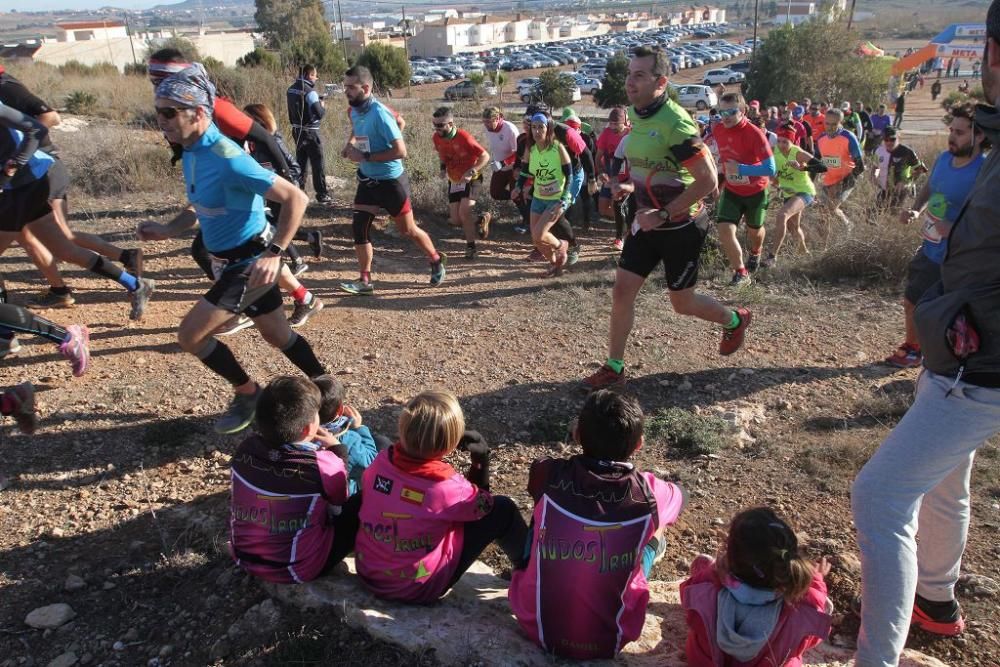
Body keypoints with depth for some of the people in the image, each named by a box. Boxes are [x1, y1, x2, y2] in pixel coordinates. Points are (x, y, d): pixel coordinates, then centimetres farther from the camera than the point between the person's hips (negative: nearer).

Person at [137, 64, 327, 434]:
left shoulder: (226, 158, -26)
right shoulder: (191, 152, 3)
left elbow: (296, 198, -26)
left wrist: (274, 254, -30)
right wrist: (168, 229, 4)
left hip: (250, 263, -9)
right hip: (232, 260, 9)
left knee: (190, 335, -5)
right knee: (278, 335, 19)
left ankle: (247, 393, 15)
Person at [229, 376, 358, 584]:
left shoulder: (245, 449, -14)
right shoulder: (324, 466, -28)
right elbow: (339, 506, -5)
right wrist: (336, 450, 1)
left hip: (244, 556, 6)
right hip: (297, 569, -5)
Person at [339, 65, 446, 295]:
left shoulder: (379, 114, -24)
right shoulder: (354, 111, 1)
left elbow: (400, 151, -29)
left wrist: (365, 157, -26)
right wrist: (350, 144, 4)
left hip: (390, 181, -7)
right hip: (367, 180, 7)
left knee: (408, 230, 7)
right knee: (359, 228, 1)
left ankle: (437, 261, 31)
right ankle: (365, 280, 11)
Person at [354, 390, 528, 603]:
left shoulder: (382, 460, -15)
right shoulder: (447, 486, -26)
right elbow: (481, 505, -3)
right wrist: (481, 458, -4)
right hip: (417, 588, -5)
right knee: (502, 509, 1)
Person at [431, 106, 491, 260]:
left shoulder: (463, 137, -26)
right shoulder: (436, 137, -8)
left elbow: (485, 157, -21)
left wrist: (471, 172, -31)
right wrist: (443, 167, 0)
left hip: (471, 179, -6)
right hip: (454, 181, 6)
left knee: (464, 212, -23)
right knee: (455, 220, 1)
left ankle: (470, 247, -5)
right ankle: (480, 221, 28)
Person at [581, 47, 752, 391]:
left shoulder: (674, 123, -24)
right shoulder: (635, 114, 2)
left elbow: (708, 181, -25)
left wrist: (663, 215, -25)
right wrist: (631, 186, 3)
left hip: (681, 227, -7)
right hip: (648, 222, 7)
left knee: (682, 302, 8)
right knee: (622, 291, 1)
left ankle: (735, 321, 38)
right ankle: (614, 368, 14)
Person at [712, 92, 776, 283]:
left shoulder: (755, 134, -27)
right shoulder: (719, 131, -11)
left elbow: (770, 169, -32)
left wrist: (740, 169, -39)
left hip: (755, 192, -3)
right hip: (731, 191, 3)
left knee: (754, 229, 20)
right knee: (725, 230, -16)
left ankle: (755, 253, 56)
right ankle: (741, 272, 3)